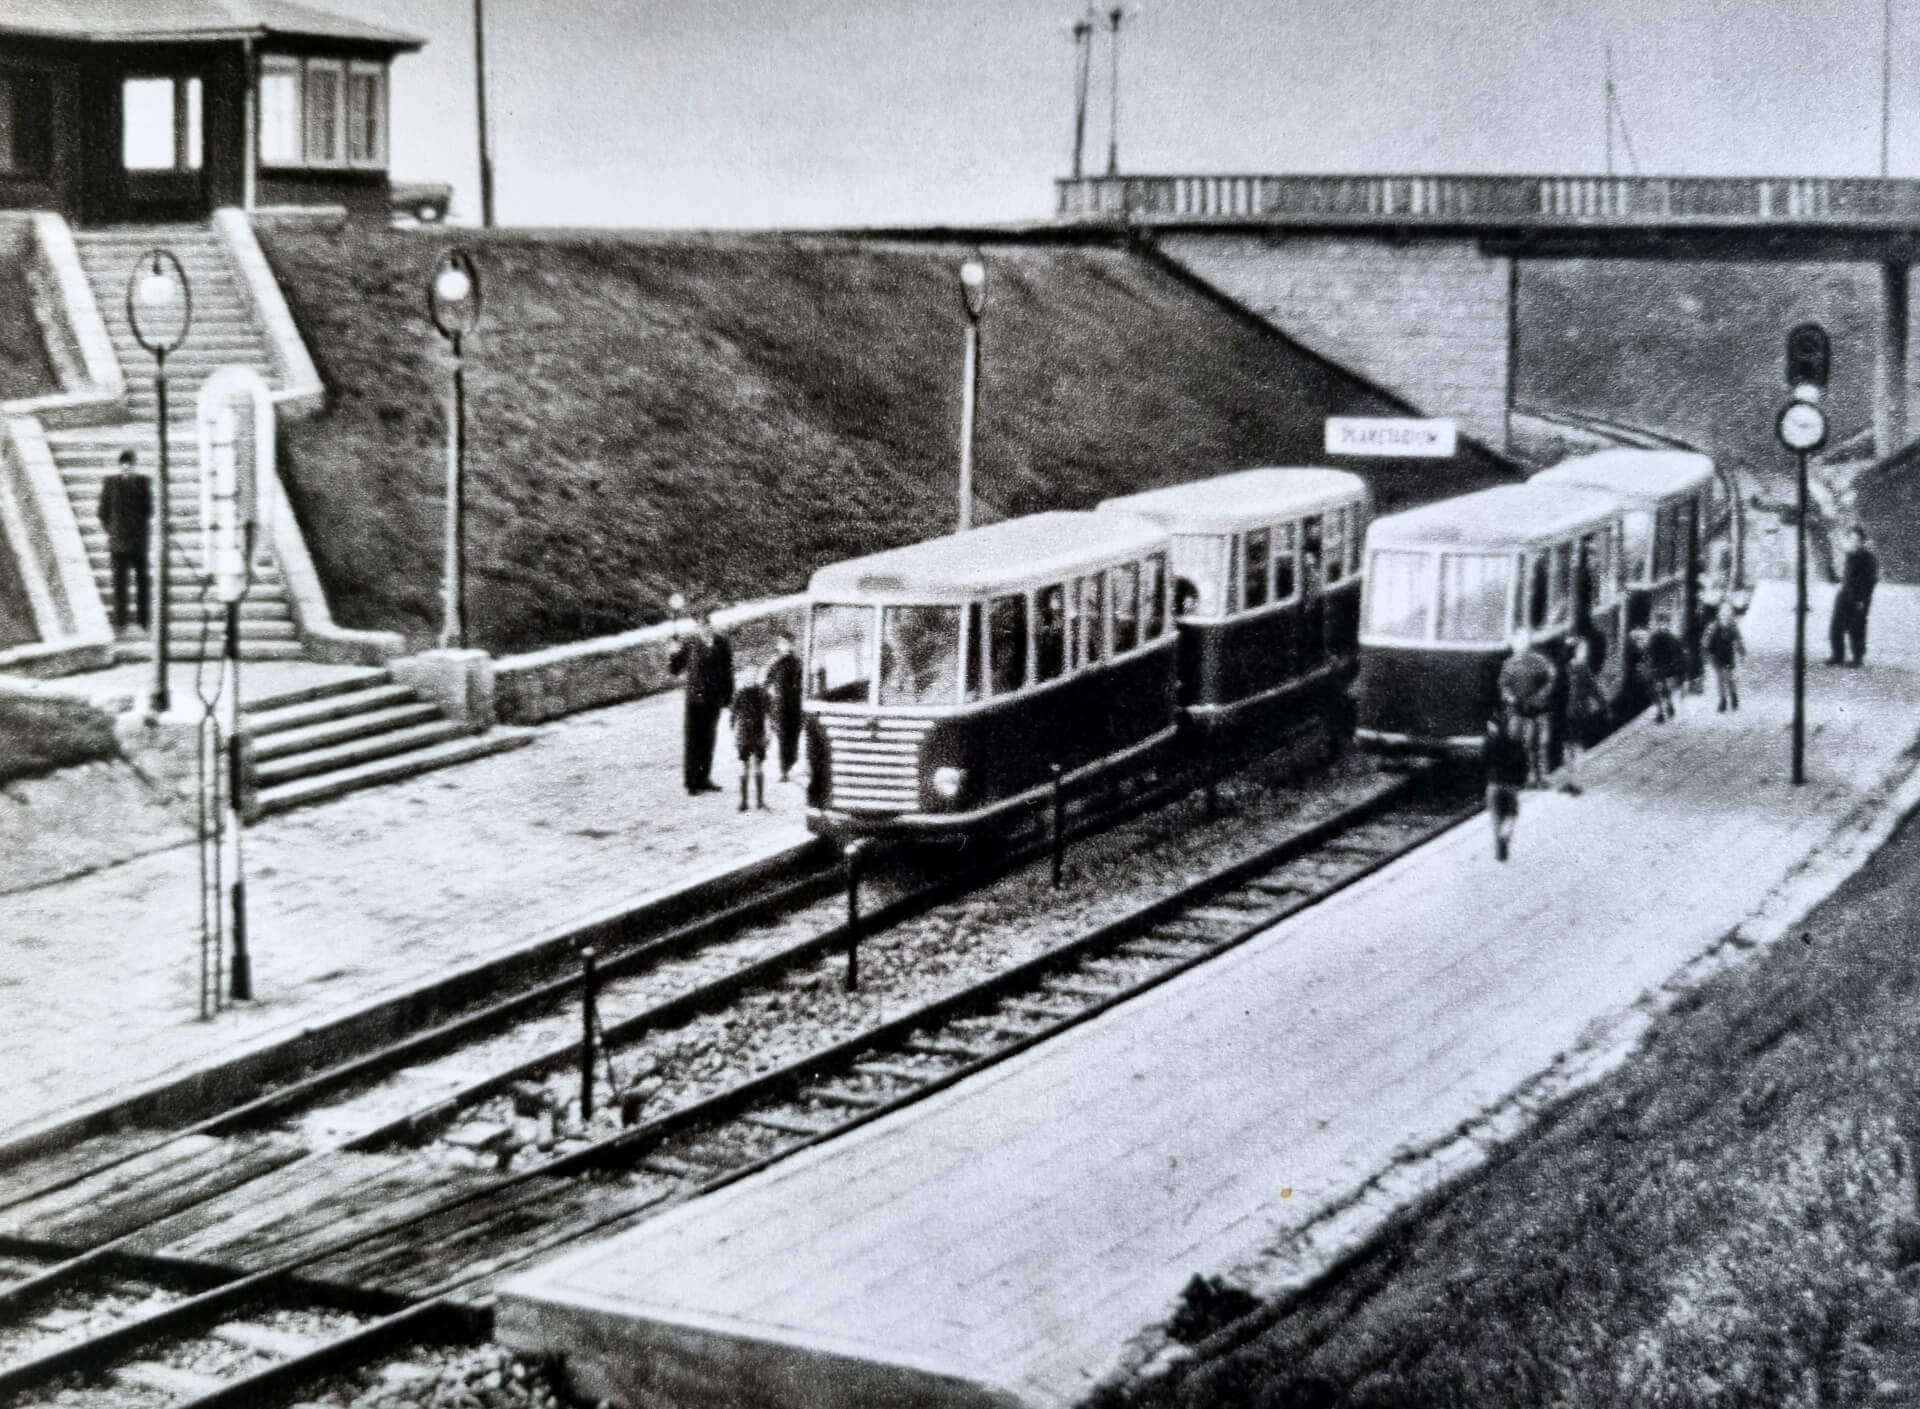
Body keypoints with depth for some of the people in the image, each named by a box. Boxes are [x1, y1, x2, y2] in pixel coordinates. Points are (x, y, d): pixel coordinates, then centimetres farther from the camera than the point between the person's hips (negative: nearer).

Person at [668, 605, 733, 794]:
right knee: (692, 741, 0)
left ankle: (703, 778, 22)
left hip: (714, 700, 2)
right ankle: (691, 781, 6)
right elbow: (675, 669, -2)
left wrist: (728, 696, 3)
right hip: (694, 699, -2)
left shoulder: (721, 644, 1)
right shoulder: (689, 642, -4)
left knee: (707, 740, 12)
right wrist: (675, 653, -20)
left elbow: (728, 672, 5)